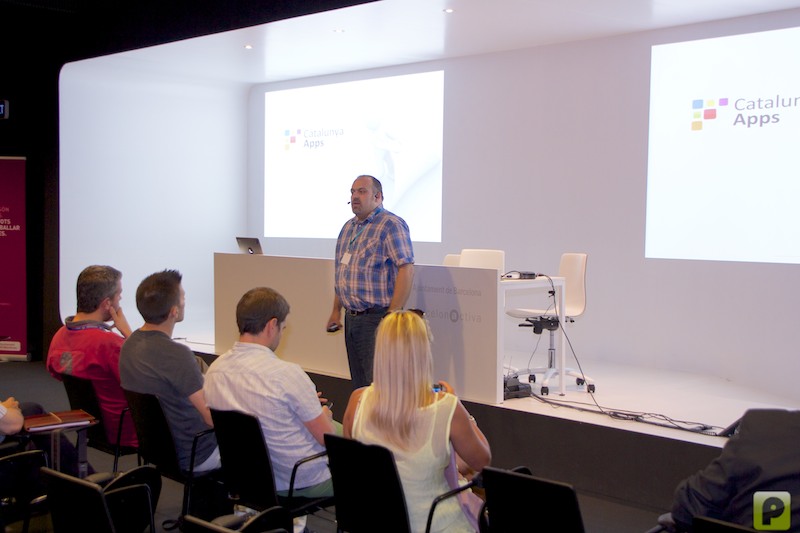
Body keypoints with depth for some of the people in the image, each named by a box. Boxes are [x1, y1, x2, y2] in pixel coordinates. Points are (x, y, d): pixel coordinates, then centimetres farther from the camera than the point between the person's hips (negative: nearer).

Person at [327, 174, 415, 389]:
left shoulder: (391, 225, -10)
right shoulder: (348, 227, 16)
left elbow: (406, 269, -18)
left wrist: (393, 314, -21)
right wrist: (336, 311, 20)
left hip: (376, 317, -8)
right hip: (351, 318, 8)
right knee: (358, 385, 14)